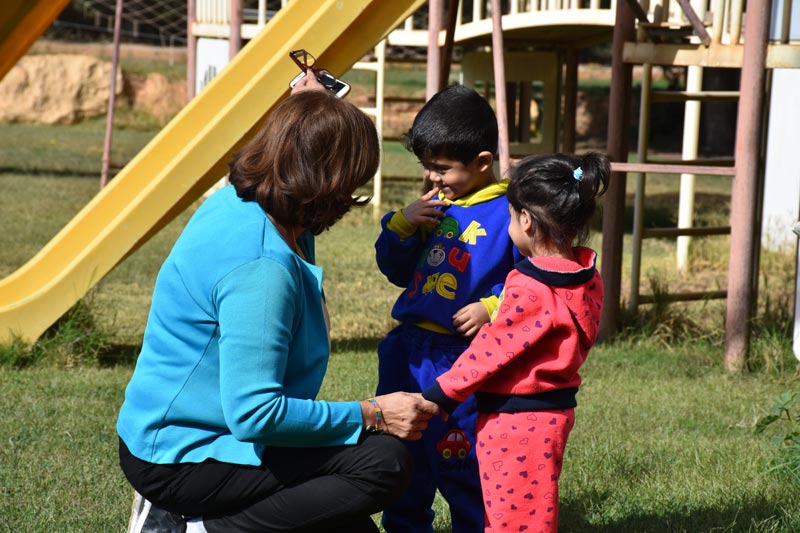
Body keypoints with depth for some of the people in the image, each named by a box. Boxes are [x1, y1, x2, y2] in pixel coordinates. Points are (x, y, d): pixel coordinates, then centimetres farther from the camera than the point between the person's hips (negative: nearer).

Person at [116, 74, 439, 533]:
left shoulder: (235, 203, 1)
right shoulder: (261, 266, -27)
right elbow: (256, 413, -29)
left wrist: (302, 115, 22)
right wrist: (372, 415, -20)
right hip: (180, 458, -10)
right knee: (384, 463, -20)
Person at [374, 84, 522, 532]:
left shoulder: (509, 214, -11)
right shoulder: (434, 207, 11)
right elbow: (396, 271, 17)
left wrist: (491, 309, -24)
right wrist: (402, 225, 2)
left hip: (461, 358, -7)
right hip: (408, 353, 7)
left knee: (460, 469, -1)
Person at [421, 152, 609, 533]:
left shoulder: (529, 290, -25)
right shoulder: (586, 277, 0)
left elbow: (490, 350, -20)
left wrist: (442, 394, -10)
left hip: (515, 418, -9)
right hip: (554, 407, 9)